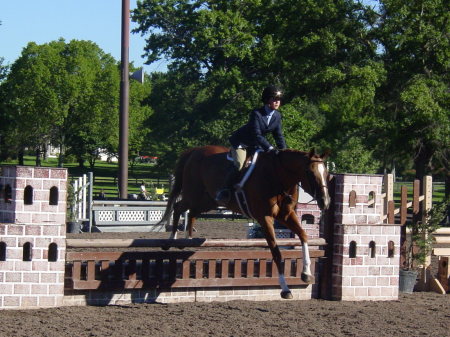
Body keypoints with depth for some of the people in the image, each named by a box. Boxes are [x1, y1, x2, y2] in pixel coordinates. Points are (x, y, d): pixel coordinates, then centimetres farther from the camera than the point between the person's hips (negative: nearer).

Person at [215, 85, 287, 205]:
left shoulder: (277, 116, -6)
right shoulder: (256, 114, -27)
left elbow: (279, 135, 0)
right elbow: (256, 135, -33)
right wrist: (269, 148, -40)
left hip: (256, 145, 7)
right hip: (241, 142, -7)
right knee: (239, 164, -26)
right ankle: (224, 189, -14)